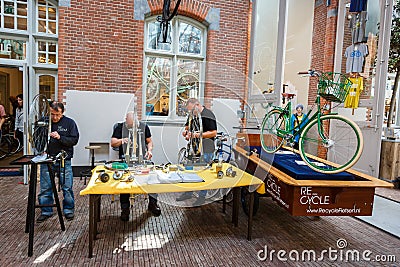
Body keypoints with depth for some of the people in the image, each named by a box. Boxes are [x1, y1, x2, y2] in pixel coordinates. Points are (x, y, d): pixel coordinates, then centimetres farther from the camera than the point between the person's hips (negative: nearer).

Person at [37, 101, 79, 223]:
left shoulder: (69, 123, 0)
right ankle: (46, 211, 25)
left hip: (64, 160, -2)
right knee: (45, 188, 9)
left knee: (67, 187, 3)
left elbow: (74, 140, -5)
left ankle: (68, 210, 20)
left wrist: (60, 137, -18)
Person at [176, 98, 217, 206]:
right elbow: (187, 126, 27)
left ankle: (202, 197, 13)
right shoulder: (192, 115, 12)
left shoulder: (207, 115, -13)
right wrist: (186, 131, 5)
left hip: (206, 149, -8)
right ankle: (188, 193, 27)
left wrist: (200, 135, -24)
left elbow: (213, 133, -17)